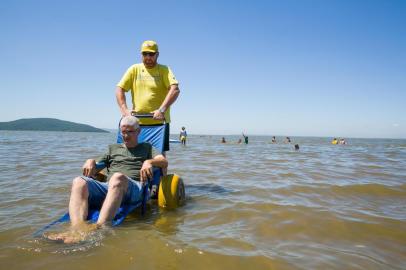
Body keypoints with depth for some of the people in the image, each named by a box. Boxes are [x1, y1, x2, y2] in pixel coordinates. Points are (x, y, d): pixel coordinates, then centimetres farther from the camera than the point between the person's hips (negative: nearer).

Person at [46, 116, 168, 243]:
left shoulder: (146, 147, 28)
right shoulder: (113, 148, 36)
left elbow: (164, 162, 12)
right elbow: (98, 165, 32)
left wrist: (149, 162, -9)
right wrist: (90, 161, 9)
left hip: (134, 186, -3)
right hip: (107, 186, 4)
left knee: (118, 177, -39)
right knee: (79, 182, -27)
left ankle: (99, 227, -53)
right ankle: (77, 229, -50)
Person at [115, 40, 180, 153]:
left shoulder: (164, 70, 0)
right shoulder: (134, 69, 8)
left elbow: (175, 90, -15)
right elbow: (119, 89, 4)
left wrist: (162, 110, -26)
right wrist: (124, 110, -12)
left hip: (159, 122, -2)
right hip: (138, 122, 3)